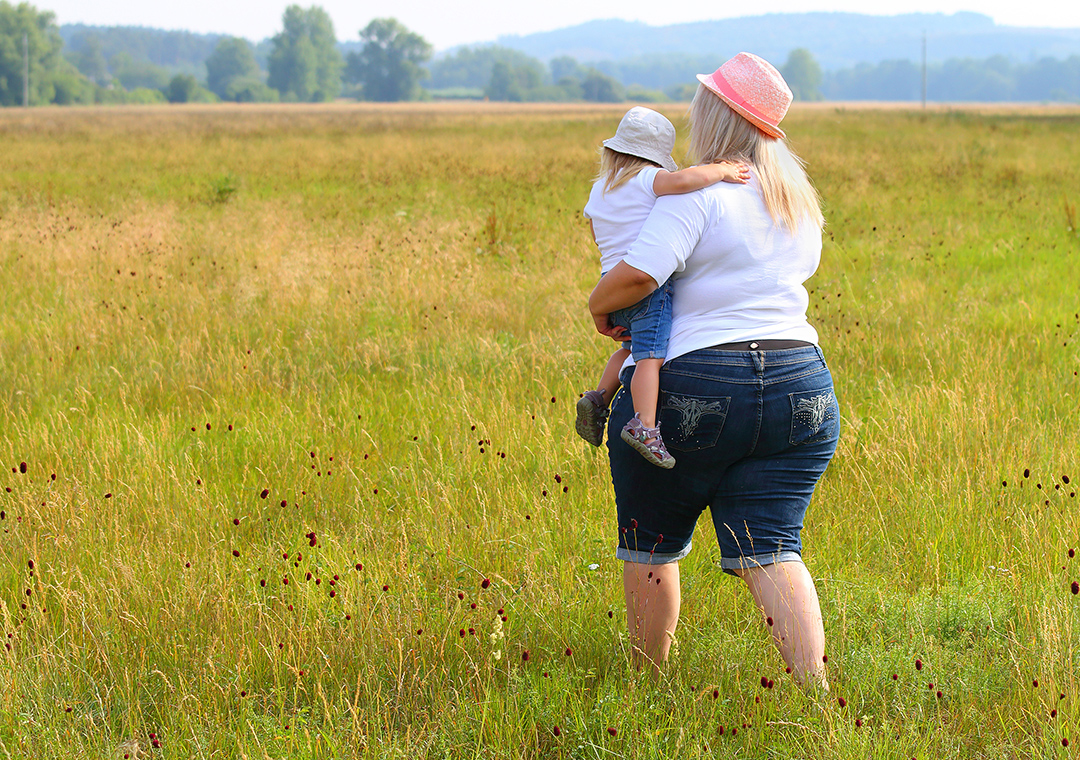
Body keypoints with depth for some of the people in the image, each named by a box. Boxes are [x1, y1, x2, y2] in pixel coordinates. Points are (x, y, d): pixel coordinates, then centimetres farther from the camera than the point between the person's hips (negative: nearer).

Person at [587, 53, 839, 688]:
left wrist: (600, 305, -2)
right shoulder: (801, 203, 14)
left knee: (652, 544, 13)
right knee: (770, 550, 1)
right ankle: (816, 691, -14)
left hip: (691, 390, -6)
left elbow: (637, 274, -21)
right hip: (802, 391, 6)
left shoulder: (700, 195, -11)